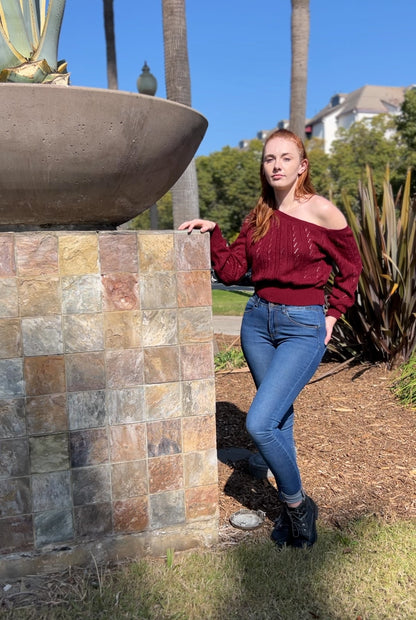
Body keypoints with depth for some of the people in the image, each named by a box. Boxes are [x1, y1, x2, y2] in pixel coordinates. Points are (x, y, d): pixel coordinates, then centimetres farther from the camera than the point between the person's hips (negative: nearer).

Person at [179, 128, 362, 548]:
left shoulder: (322, 211, -8)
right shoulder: (258, 216, 7)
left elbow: (350, 266, 5)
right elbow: (232, 270, 5)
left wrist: (333, 313, 2)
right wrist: (212, 233, -5)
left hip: (304, 328, -5)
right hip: (258, 321, 6)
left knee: (258, 424, -14)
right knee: (278, 419, 14)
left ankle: (296, 504, 13)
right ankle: (292, 509, 33)